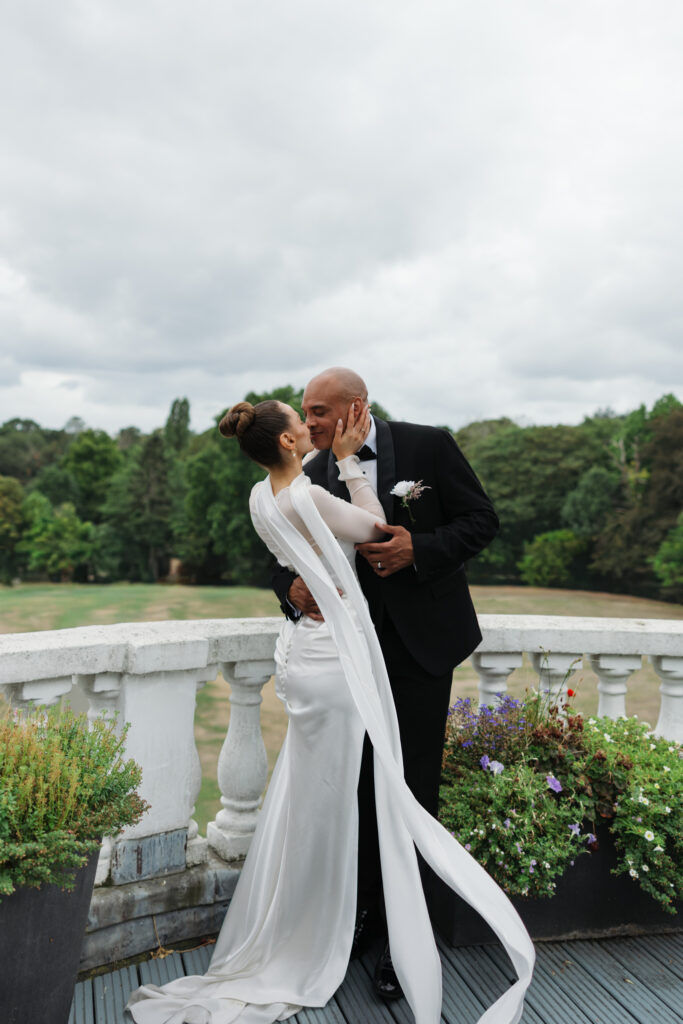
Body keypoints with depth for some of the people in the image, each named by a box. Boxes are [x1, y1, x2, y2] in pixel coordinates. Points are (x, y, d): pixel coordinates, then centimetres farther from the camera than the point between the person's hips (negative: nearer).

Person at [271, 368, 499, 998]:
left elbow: (481, 520, -6)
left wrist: (419, 549, -23)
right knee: (362, 780, 13)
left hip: (421, 640, -3)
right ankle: (368, 906, 35)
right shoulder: (313, 476, 1)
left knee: (413, 788, 5)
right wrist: (292, 587, -20)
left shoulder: (429, 446, -8)